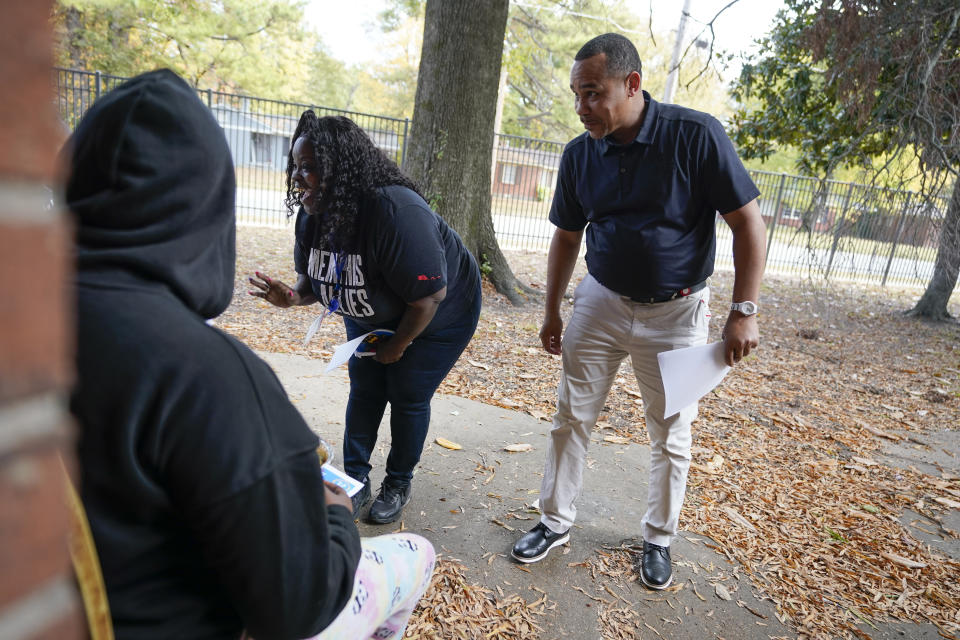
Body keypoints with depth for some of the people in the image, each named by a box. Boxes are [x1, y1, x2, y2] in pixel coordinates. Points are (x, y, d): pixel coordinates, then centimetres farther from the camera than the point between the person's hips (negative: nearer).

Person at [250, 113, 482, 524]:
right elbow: (315, 280, 1)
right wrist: (292, 297, -24)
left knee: (408, 397, 1)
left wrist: (397, 347, -18)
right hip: (371, 317, 7)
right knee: (364, 392, 8)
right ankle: (355, 483, 25)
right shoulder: (312, 216, -15)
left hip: (437, 317, -6)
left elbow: (429, 295, -33)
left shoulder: (394, 210, -39)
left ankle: (398, 485, 23)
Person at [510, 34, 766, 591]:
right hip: (601, 302, 3)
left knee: (672, 436, 10)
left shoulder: (697, 135, -16)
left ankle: (659, 539, 32)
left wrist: (745, 311, -16)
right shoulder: (579, 154, -3)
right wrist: (552, 312, 10)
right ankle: (556, 522, 27)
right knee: (572, 418, 7)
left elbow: (748, 223, -11)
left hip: (675, 313, -3)